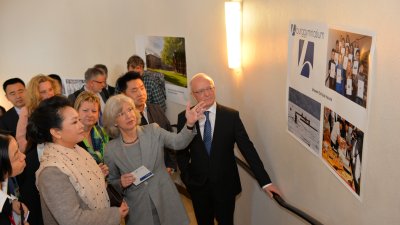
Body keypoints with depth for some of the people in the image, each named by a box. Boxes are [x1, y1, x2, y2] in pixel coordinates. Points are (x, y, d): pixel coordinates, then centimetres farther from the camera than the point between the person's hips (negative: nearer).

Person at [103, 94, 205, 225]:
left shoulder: (153, 131, -5)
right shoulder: (111, 149, -5)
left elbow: (178, 142, -20)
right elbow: (111, 183, 6)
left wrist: (189, 124, -38)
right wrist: (121, 183, -16)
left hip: (166, 202, 1)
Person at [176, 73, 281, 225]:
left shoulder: (231, 116, -10)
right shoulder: (184, 118, -7)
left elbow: (247, 148, -11)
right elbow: (181, 151, 4)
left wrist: (265, 181, -13)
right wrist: (186, 177, -3)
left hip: (225, 185, -1)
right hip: (198, 185, 1)